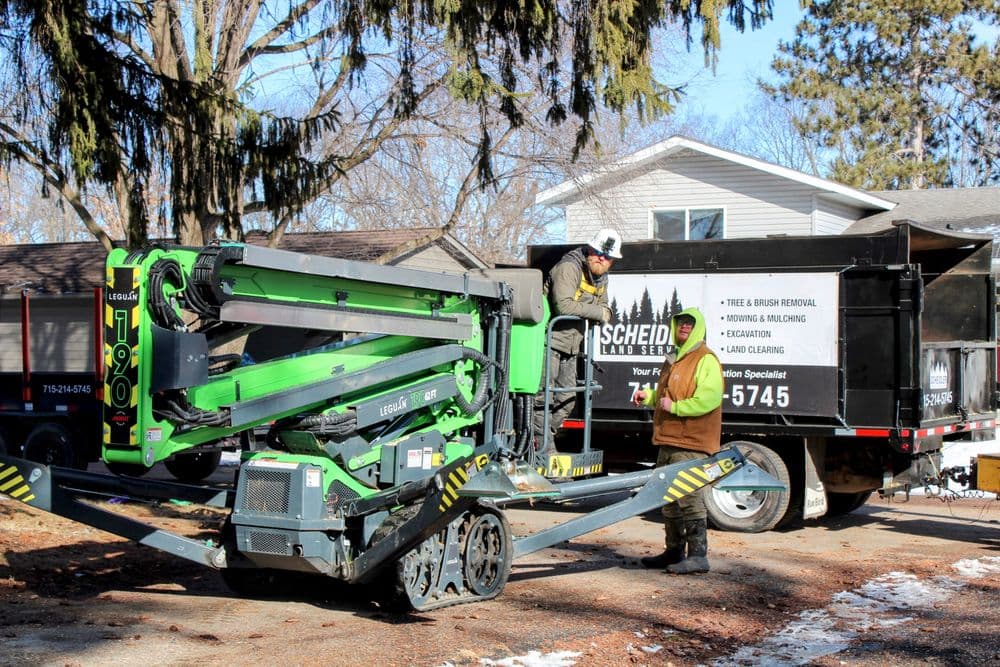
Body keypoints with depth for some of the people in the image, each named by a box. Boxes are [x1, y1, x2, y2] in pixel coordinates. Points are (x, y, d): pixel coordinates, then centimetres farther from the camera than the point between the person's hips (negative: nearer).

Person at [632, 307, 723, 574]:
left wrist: (675, 407, -21)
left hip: (691, 444, -10)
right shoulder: (675, 360, 21)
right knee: (670, 498, 15)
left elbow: (709, 398, -22)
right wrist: (648, 396, 14)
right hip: (669, 441, 10)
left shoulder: (706, 360, -10)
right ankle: (674, 551, 25)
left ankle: (698, 555, -7)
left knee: (690, 497, -10)